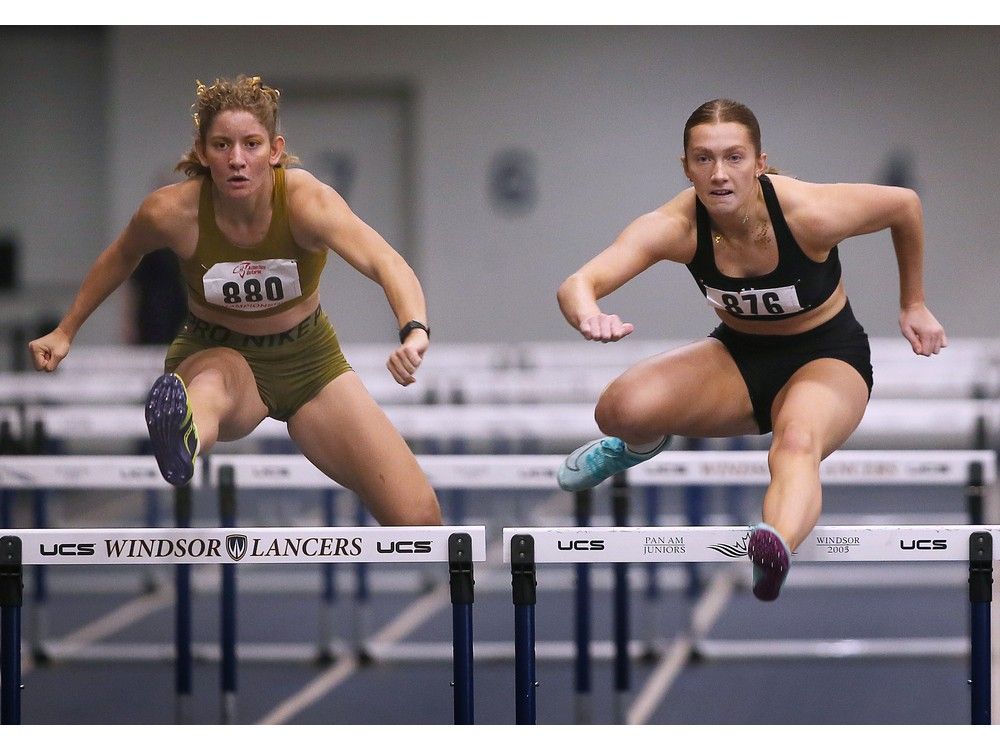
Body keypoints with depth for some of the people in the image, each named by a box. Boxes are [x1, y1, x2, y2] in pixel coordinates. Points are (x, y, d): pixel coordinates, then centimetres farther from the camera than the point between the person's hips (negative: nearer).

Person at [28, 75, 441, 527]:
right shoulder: (173, 211, -20)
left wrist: (414, 333, -63)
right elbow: (121, 257, 5)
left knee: (419, 519, -11)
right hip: (216, 354, -2)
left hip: (309, 359, 2)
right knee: (214, 383, -44)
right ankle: (183, 438, -79)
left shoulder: (308, 200, -26)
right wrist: (66, 331, 9)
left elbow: (385, 262, -44)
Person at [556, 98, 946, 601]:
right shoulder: (676, 226, -23)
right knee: (621, 409, -24)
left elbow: (905, 204, -8)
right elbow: (578, 284, -35)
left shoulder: (809, 212, -27)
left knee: (797, 444, -39)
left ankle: (777, 549, -71)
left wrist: (913, 306, 3)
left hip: (826, 358, -3)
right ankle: (641, 445, 15)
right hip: (739, 356, 3)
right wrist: (589, 316, -60)